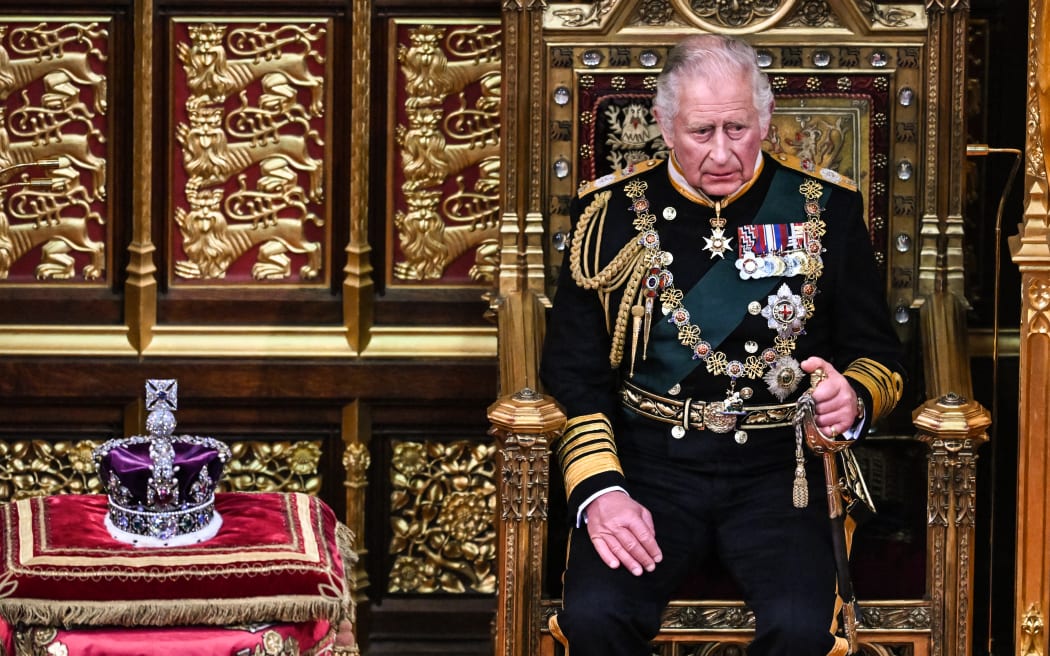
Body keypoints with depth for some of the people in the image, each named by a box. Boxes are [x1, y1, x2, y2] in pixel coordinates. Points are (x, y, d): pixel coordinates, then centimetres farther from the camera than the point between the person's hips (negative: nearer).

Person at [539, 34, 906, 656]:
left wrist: (854, 399, -13)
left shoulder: (825, 207, 6)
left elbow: (878, 353, 12)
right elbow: (573, 371, 6)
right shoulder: (611, 211, 6)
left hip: (776, 468, 0)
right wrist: (599, 489, -10)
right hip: (647, 465, 0)